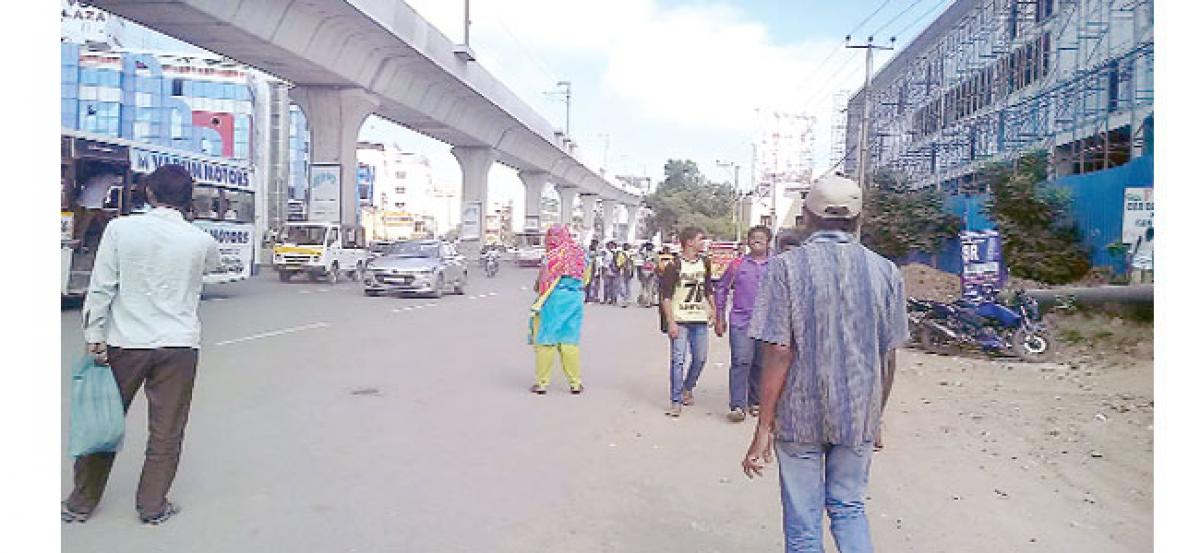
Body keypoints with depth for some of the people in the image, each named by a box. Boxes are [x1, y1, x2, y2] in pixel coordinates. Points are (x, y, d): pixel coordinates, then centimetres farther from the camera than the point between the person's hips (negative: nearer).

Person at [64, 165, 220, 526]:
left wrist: (94, 337, 0)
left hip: (124, 343, 1)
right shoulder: (201, 240, -3)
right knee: (166, 431, 10)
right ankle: (152, 506, 18)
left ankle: (81, 503, 27)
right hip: (178, 347, 0)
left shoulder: (121, 228, -6)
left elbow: (101, 287, -7)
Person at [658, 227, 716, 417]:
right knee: (678, 360, -6)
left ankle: (687, 389, 33)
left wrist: (713, 309, 14)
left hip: (700, 319, 6)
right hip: (680, 320, -5)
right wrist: (670, 322, -15)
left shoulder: (704, 263, 10)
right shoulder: (674, 265, -8)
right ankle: (676, 401, 1)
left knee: (700, 358, 10)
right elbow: (665, 296, -10)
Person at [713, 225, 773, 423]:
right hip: (741, 322, -1)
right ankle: (737, 406, -9)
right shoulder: (737, 264, 5)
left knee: (761, 364, 9)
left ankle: (755, 402, 24)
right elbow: (721, 289, 11)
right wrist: (720, 319, 8)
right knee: (740, 362, -11)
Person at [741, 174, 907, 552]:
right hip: (859, 414, 3)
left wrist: (764, 427, -8)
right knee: (849, 507, 20)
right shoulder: (885, 272, -1)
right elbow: (888, 357, 4)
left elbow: (780, 353, -15)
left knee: (802, 523, 11)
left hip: (800, 415, -3)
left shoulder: (786, 267, -10)